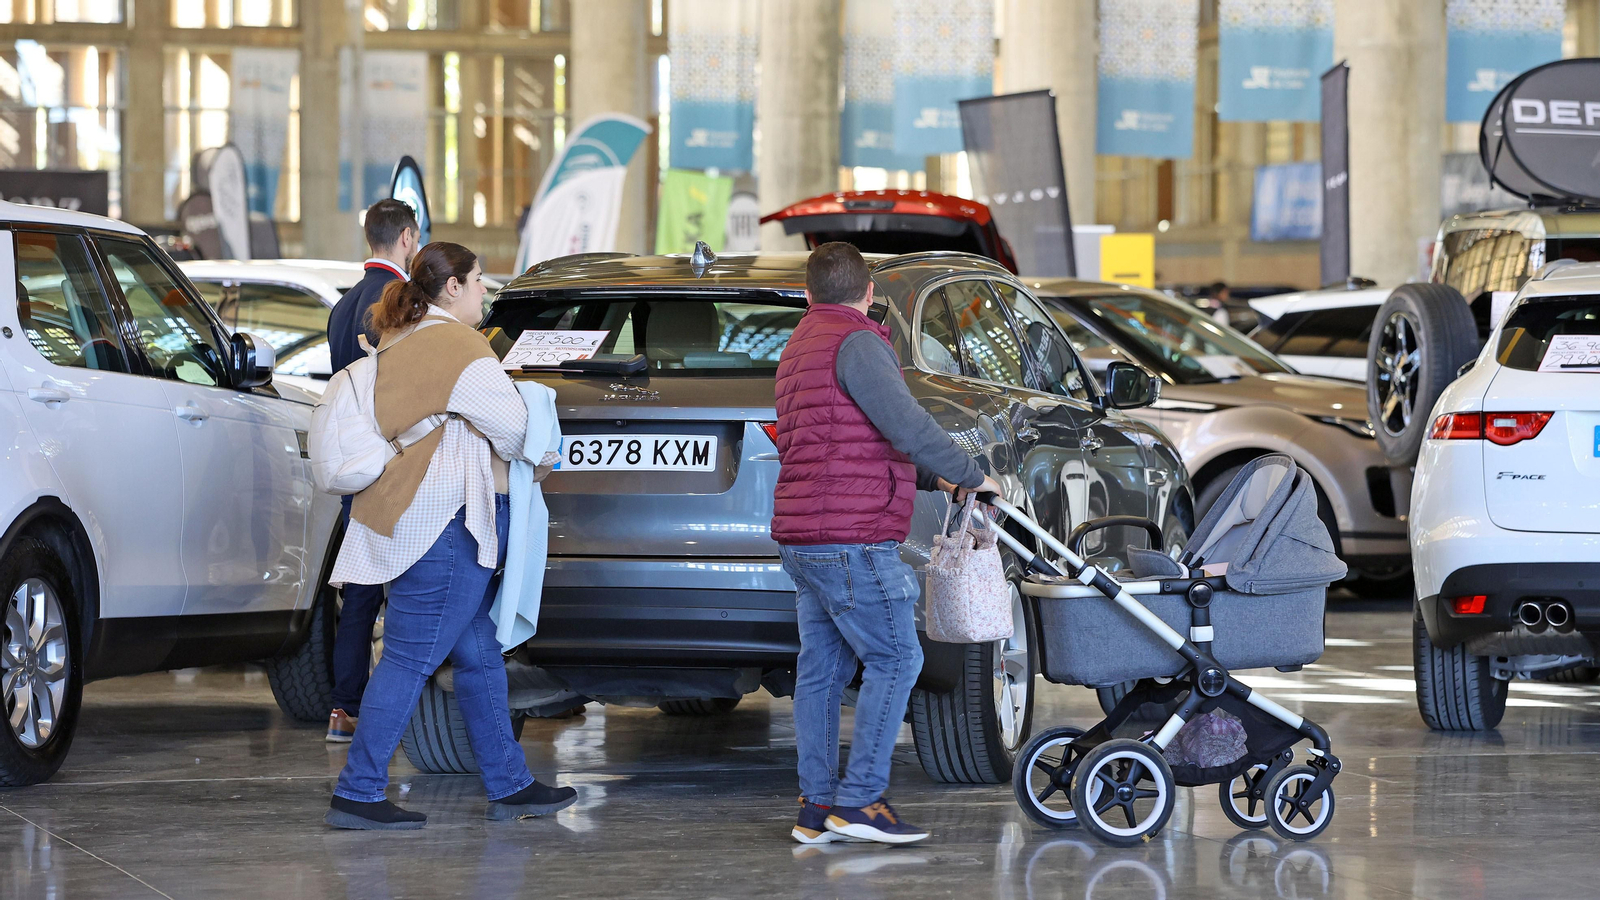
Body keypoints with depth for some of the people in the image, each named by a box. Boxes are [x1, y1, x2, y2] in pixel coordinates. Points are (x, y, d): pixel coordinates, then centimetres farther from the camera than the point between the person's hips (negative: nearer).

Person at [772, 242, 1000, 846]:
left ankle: (816, 808, 10)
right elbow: (908, 428, -18)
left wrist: (931, 477, 24)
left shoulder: (799, 348, 22)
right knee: (895, 659, -6)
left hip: (802, 538, 10)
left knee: (822, 666, 9)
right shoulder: (856, 343, -11)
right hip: (850, 538, -10)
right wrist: (971, 477, -4)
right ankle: (860, 801, -9)